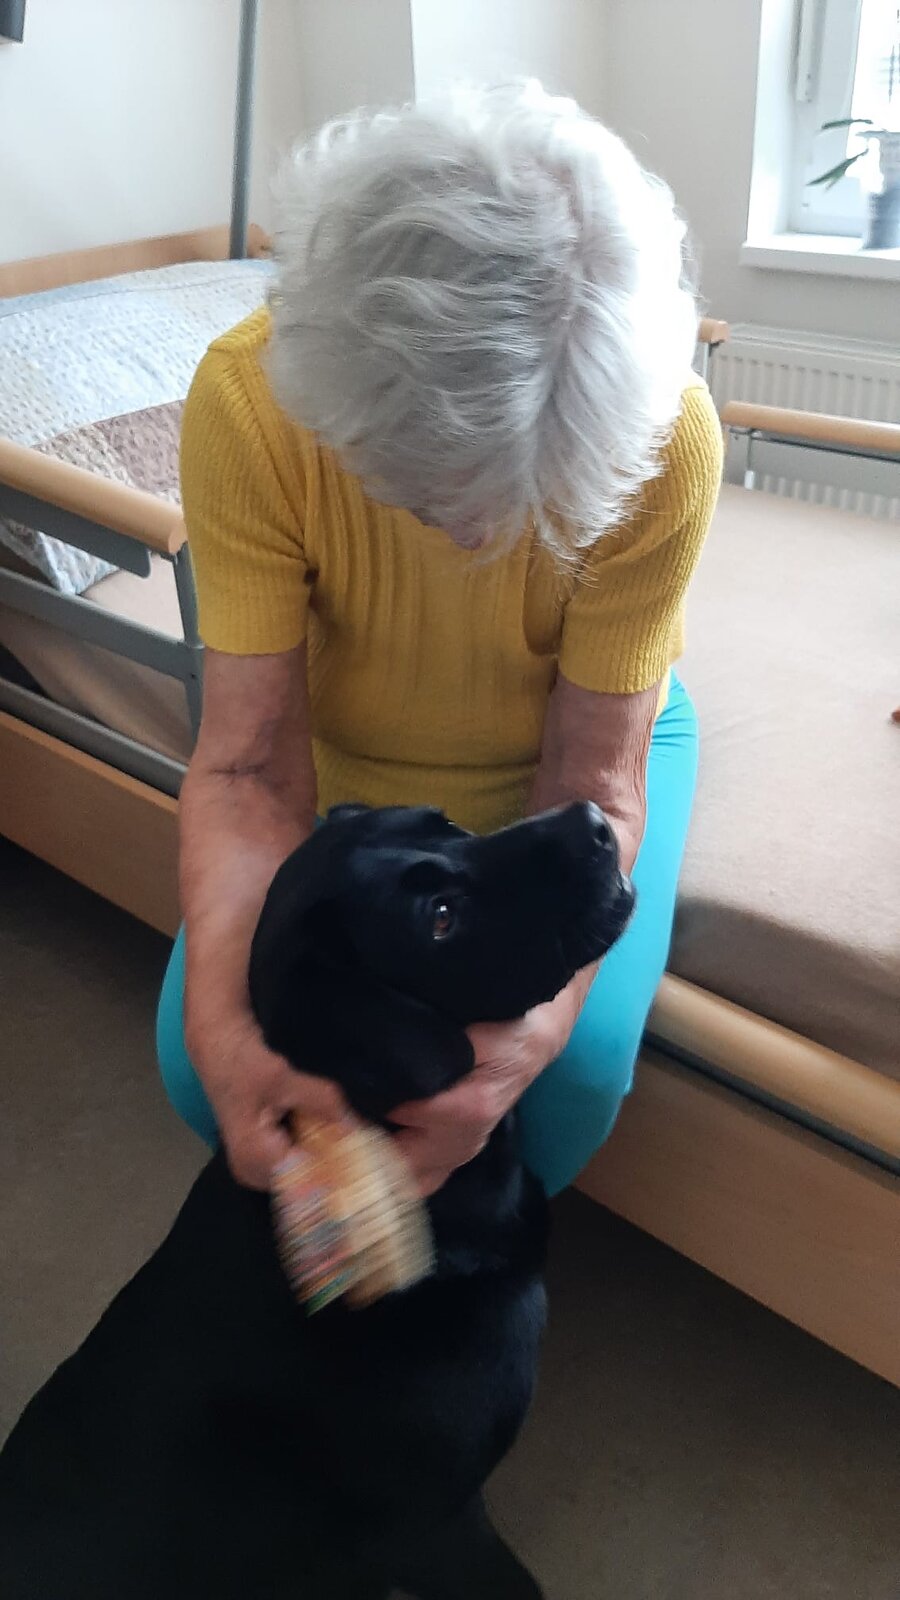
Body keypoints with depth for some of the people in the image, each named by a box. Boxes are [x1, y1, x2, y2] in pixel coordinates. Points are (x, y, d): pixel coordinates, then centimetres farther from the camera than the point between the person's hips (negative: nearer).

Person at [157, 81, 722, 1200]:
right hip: (344, 751, 1)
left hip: (585, 740, 0)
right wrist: (222, 1025, -44)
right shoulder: (246, 398, -30)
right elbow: (250, 764, -28)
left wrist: (529, 1032, -44)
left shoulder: (665, 434, -32)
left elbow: (590, 783, -27)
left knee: (581, 1066, -21)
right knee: (194, 1062, -13)